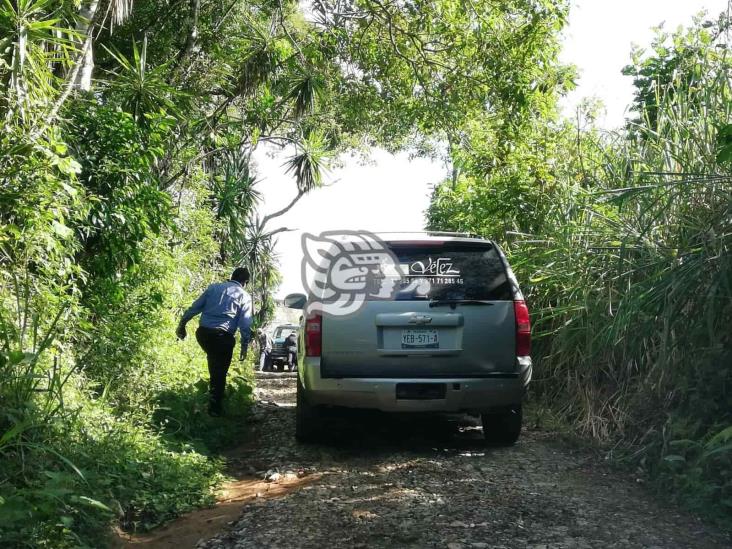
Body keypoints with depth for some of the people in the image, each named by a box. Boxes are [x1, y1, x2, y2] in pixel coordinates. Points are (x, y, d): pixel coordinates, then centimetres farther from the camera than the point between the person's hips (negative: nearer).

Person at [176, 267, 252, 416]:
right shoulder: (244, 296, 6)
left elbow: (194, 307, 11)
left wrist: (182, 324, 17)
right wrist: (244, 346, 5)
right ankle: (215, 408, 17)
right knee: (220, 372, 10)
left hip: (203, 332, 4)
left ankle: (213, 392, 37)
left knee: (214, 365, 28)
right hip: (222, 336, -3)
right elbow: (245, 324, 0)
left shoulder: (214, 287, 14)